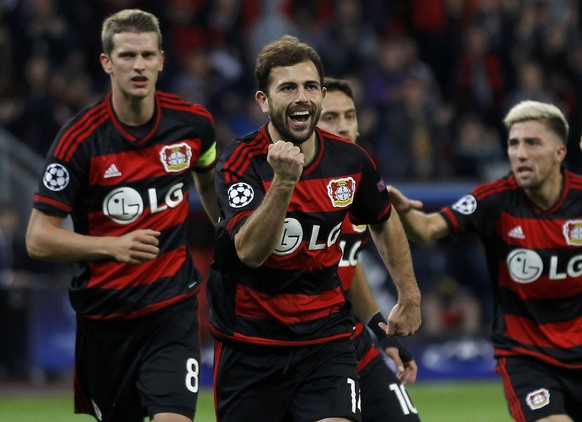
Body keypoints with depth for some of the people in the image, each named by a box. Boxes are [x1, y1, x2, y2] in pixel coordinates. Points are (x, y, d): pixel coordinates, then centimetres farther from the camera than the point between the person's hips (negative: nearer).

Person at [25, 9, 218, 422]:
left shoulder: (193, 122, -3)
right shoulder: (79, 139, -13)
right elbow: (39, 238, -12)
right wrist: (114, 246, -25)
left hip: (173, 308, 1)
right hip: (105, 317, 0)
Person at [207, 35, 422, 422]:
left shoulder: (350, 160, -2)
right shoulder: (240, 161, -14)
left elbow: (384, 222, 19)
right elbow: (249, 252, -29)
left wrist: (410, 297, 21)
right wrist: (284, 181, -39)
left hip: (326, 338, 2)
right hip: (249, 342, -2)